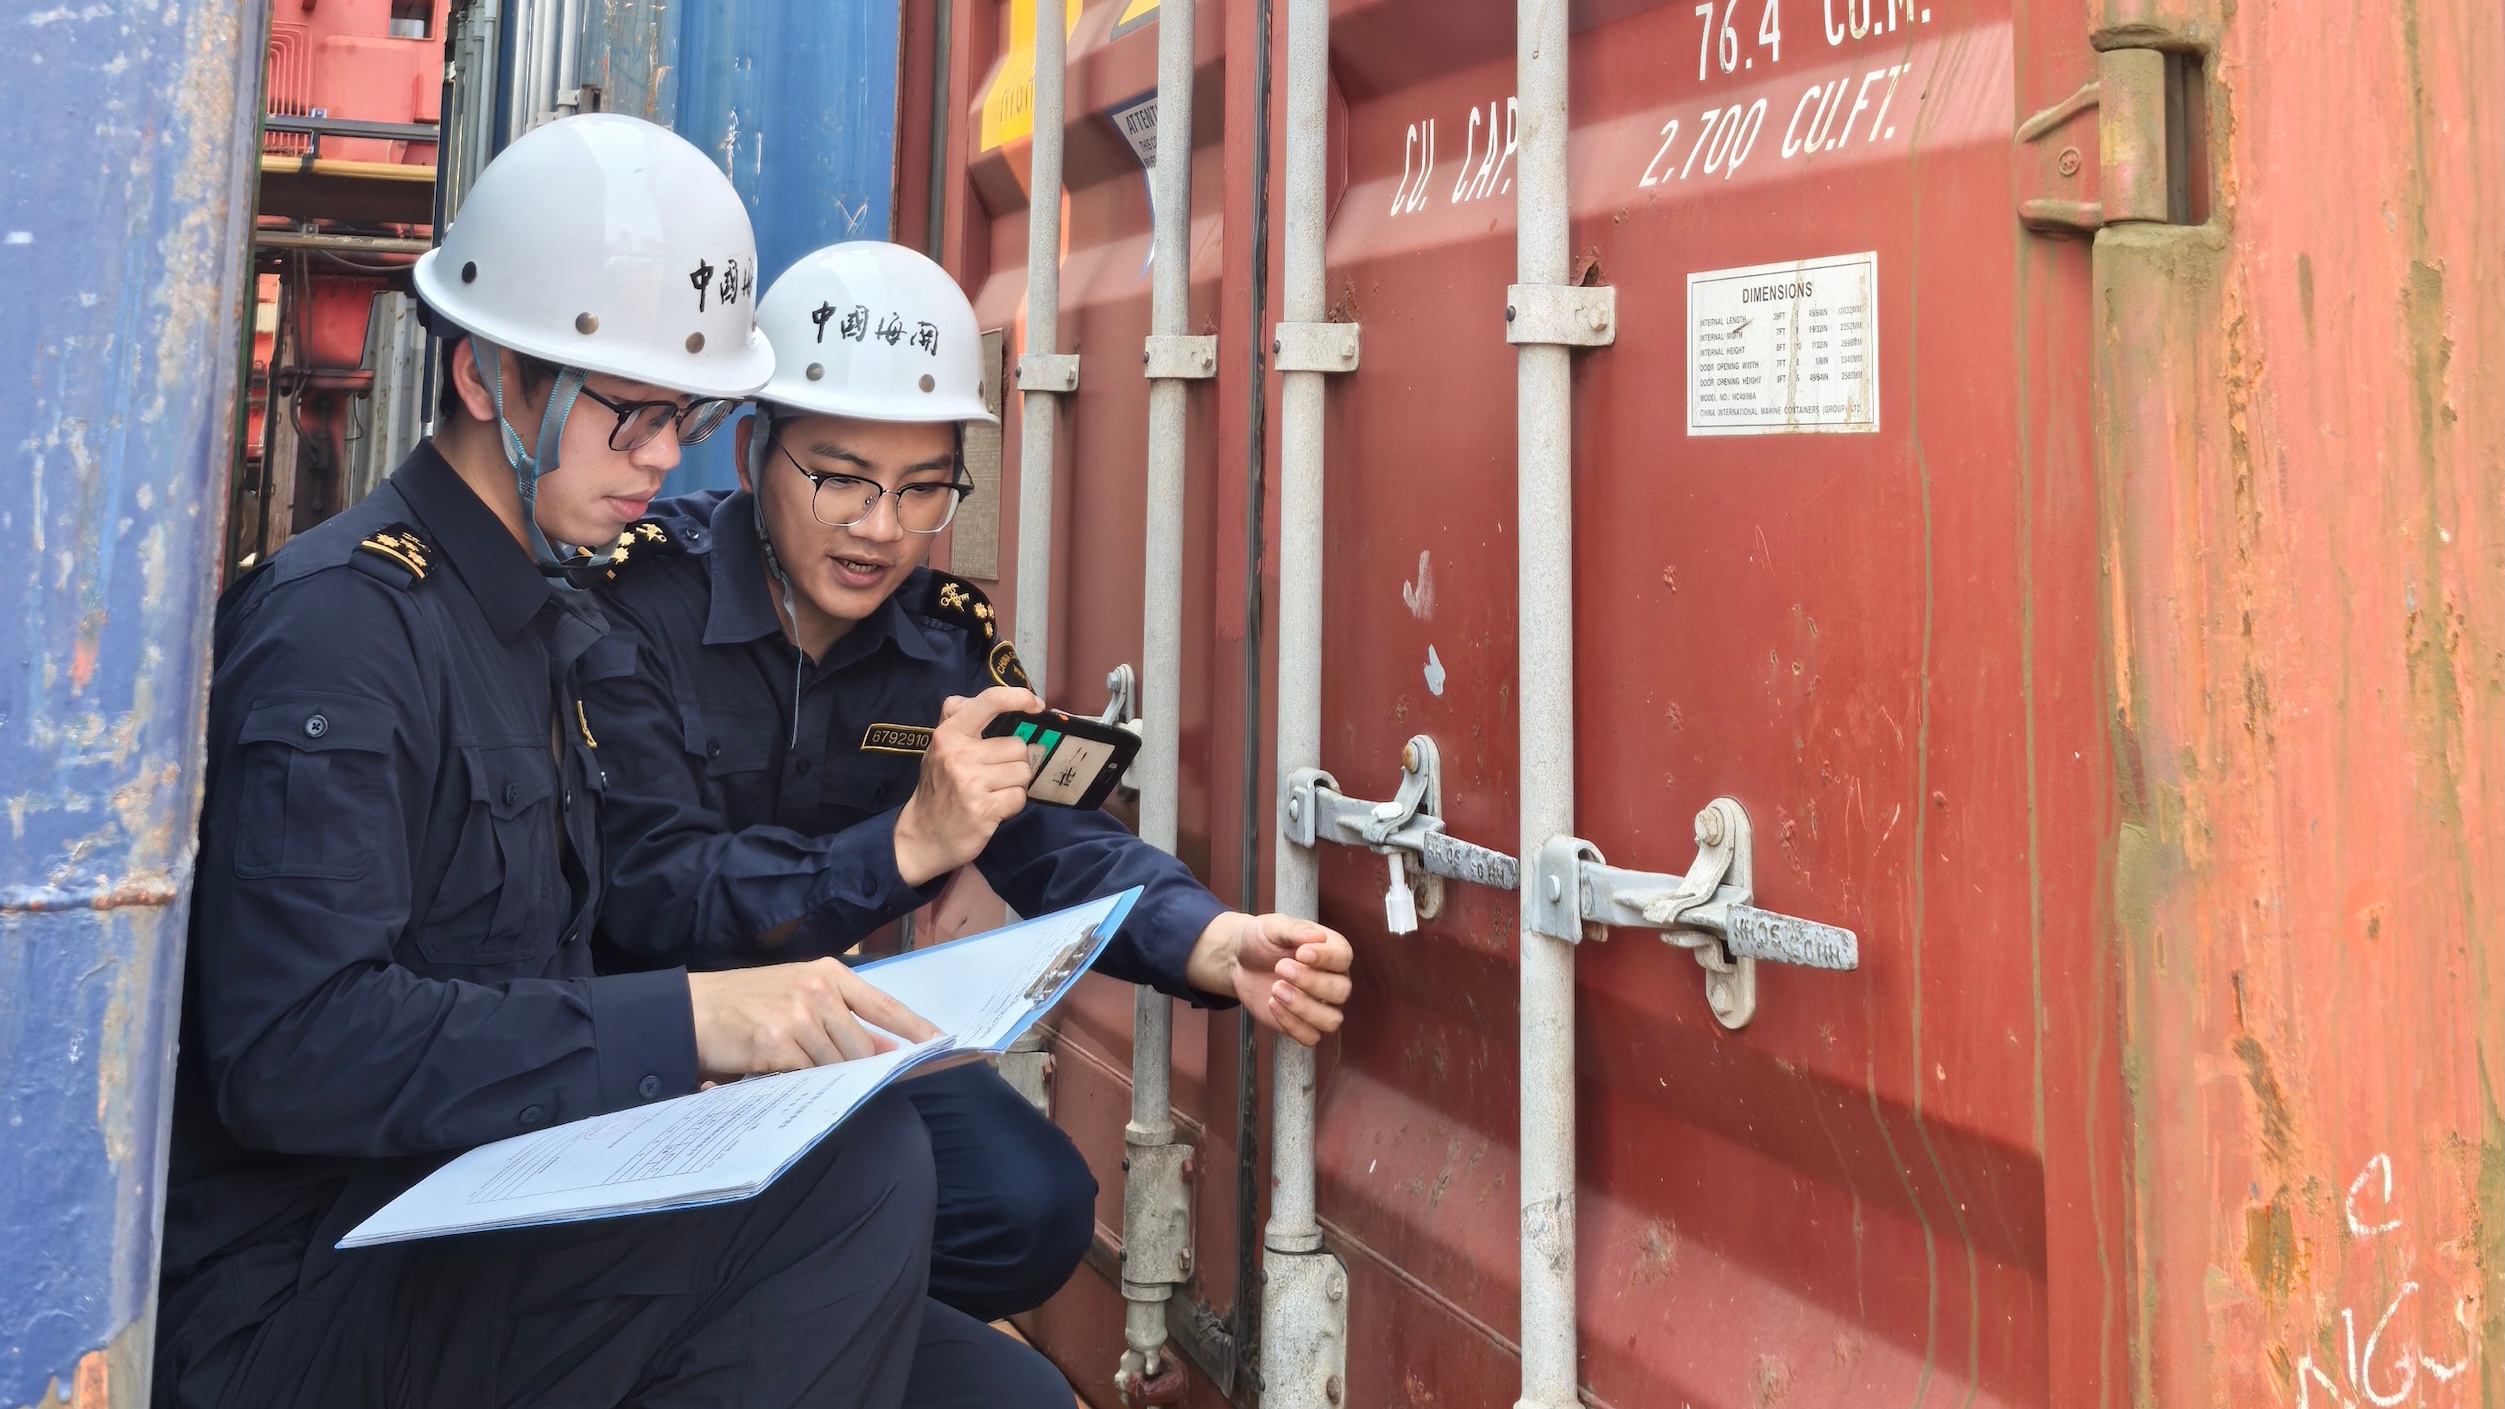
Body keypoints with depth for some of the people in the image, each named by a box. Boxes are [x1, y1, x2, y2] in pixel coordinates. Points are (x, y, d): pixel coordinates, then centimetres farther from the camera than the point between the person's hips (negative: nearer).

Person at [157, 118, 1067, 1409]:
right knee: (851, 1158, -28)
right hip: (288, 1291, -7)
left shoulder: (547, 623, 14)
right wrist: (683, 1021, -30)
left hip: (483, 1234, 8)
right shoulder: (339, 621, -14)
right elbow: (290, 1053, -25)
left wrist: (765, 1014, -3)